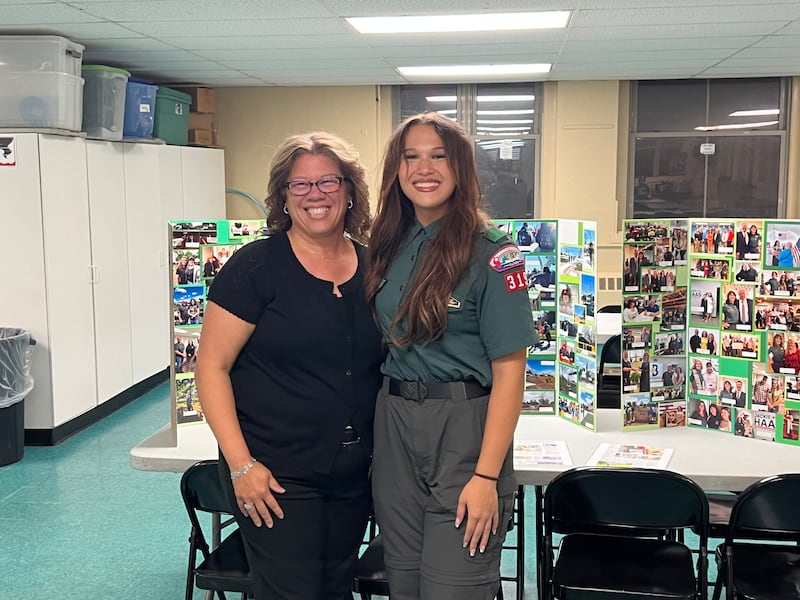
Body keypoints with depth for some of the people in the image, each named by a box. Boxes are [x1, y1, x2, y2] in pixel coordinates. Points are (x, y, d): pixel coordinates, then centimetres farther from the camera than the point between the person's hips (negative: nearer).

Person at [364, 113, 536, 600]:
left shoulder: (490, 252, -11)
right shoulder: (389, 245, 6)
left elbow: (509, 371, -13)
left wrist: (486, 476, -17)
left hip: (463, 427, -5)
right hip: (394, 426, 6)